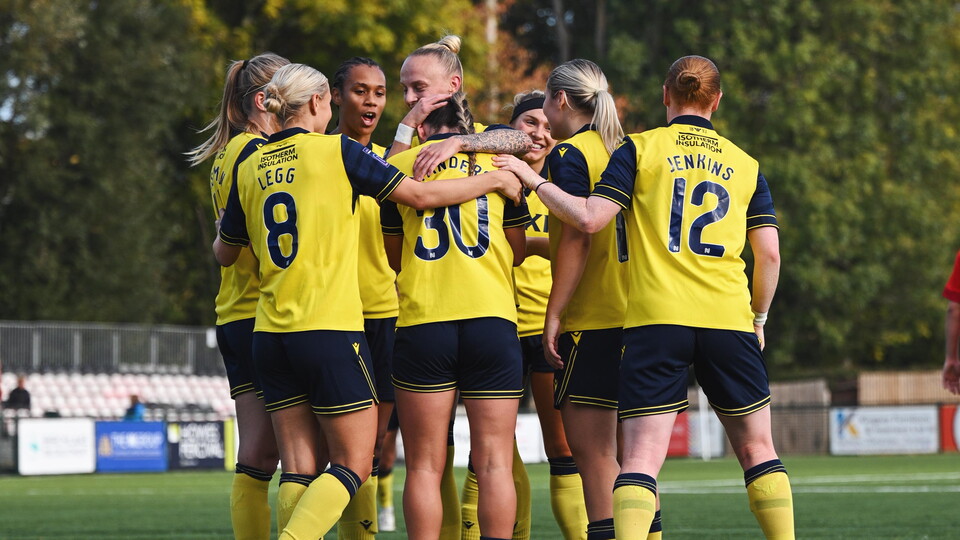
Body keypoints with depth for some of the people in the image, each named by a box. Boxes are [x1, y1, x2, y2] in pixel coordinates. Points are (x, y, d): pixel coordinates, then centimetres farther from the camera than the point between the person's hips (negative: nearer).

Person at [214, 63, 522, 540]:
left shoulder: (249, 169, 10)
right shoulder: (336, 151, -5)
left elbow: (224, 254, 21)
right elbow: (421, 195, -4)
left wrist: (220, 233, 45)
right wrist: (496, 179, 9)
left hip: (269, 335, 6)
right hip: (331, 330, -5)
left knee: (298, 473, 7)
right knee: (353, 465, 1)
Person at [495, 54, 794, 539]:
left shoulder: (639, 149, 5)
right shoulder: (746, 165, 13)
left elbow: (589, 217, -6)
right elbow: (769, 252, 8)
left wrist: (533, 180, 6)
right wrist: (758, 318, 21)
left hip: (655, 318, -2)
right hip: (729, 318, 2)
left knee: (641, 459, -6)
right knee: (757, 449, 13)